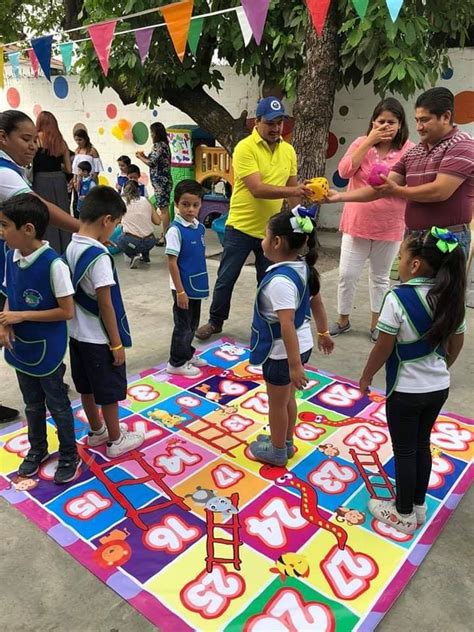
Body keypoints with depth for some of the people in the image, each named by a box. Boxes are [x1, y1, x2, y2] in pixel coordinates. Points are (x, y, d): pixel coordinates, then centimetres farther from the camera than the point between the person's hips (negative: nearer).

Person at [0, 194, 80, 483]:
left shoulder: (53, 264, -25)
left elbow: (67, 311, -21)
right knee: (32, 404, 23)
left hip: (47, 348, -6)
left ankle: (70, 456, 32)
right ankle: (37, 449, 44)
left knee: (57, 404, 12)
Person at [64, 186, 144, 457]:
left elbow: (77, 293, 8)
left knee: (87, 387, 21)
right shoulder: (99, 256, -25)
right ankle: (116, 441, 25)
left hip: (78, 333, 8)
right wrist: (117, 344, -13)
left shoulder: (71, 248, 1)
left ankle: (97, 431, 40)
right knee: (110, 392, 9)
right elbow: (105, 305, -22)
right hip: (99, 339, -8)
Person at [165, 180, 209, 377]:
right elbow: (172, 262, -18)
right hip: (183, 287, -7)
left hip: (197, 285, 7)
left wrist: (204, 282, 15)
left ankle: (187, 354, 39)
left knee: (193, 324, 20)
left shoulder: (200, 227, 3)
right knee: (183, 325, 5)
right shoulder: (175, 230, -18)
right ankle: (177, 363, 21)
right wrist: (180, 291, -19)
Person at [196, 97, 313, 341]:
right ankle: (215, 321, 25)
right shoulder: (245, 148, -14)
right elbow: (257, 189, -24)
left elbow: (291, 186, 14)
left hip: (272, 229, 4)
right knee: (226, 278, 7)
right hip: (241, 226, -4)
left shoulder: (288, 150, 5)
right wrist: (292, 191, -34)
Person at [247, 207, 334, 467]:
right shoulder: (304, 268, -1)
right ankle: (285, 442, 43)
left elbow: (287, 324, -32)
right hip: (302, 344, 9)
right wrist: (323, 333, 23)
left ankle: (277, 451, 33)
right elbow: (316, 303, 11)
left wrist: (295, 365, -32)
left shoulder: (280, 280, -29)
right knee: (288, 398, 25)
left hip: (282, 351, -9)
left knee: (277, 403, 13)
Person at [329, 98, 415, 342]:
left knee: (380, 277, 14)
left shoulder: (409, 150, -3)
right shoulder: (361, 143, 2)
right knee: (347, 275, 4)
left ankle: (376, 324, 29)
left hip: (389, 227, 0)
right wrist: (369, 142, -15)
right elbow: (344, 171, -14)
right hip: (356, 223, 1)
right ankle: (343, 320, 24)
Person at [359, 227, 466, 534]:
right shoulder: (452, 298, -4)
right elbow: (456, 344, 7)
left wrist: (366, 377, -2)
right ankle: (418, 506, 37)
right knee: (422, 445, 21)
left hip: (406, 390, -6)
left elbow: (383, 348, -17)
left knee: (404, 451, 10)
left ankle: (403, 515, 27)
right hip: (439, 387, 6)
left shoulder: (398, 298, -23)